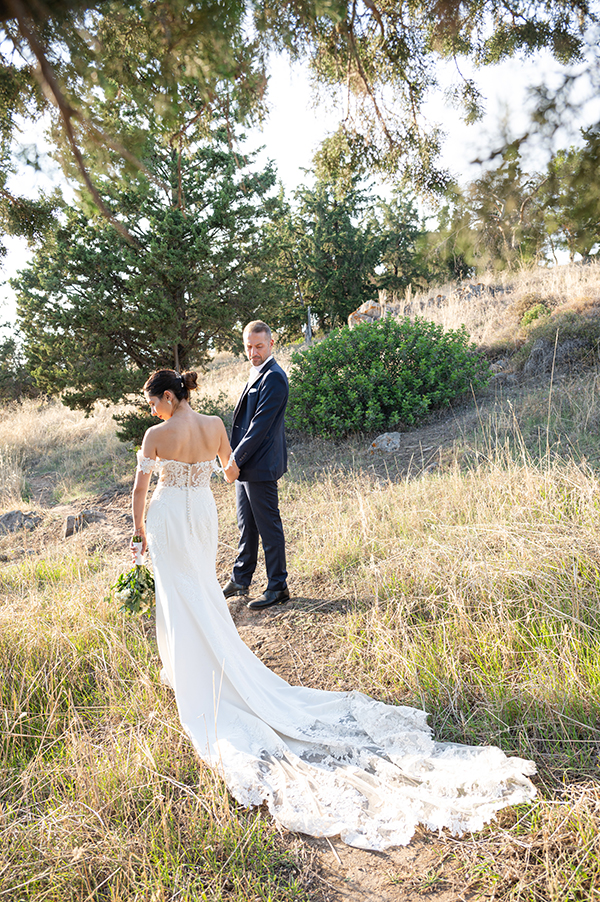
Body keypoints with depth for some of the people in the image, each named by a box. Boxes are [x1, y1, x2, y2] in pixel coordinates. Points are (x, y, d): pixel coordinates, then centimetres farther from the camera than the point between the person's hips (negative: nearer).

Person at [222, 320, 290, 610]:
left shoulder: (273, 378, -16)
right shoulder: (256, 374, 15)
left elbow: (261, 425, -21)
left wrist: (236, 459, -16)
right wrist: (236, 460, 13)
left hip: (260, 466, -10)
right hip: (245, 465, 10)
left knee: (268, 527, 1)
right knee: (246, 526, 19)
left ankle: (277, 587, 15)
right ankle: (240, 580, 33)